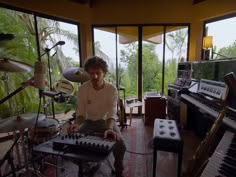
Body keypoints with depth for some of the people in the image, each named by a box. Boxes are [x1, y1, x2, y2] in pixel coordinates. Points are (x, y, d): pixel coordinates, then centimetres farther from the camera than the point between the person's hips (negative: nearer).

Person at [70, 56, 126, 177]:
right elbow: (81, 112, -11)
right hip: (89, 121, 2)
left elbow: (112, 113, -25)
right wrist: (77, 125, -32)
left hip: (106, 121, -2)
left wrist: (109, 128, -45)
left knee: (120, 145, -23)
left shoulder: (112, 89, -19)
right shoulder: (83, 89, -14)